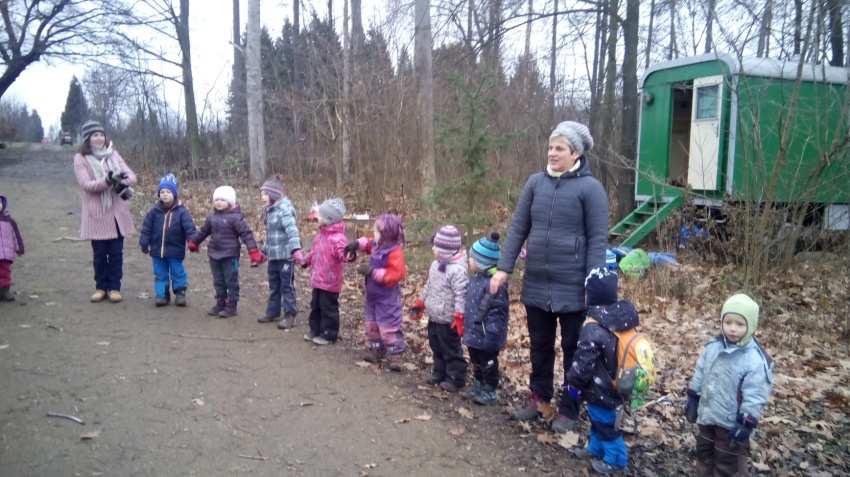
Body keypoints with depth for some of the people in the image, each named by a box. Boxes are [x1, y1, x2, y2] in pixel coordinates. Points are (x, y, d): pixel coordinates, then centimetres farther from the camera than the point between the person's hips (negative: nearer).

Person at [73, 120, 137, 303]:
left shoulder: (113, 154, 7)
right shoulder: (80, 159, -3)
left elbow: (131, 175, -1)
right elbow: (86, 185, -15)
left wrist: (122, 182, -23)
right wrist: (108, 180, -30)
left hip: (117, 214, 2)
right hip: (96, 215, -2)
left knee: (116, 253, 6)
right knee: (99, 254, 7)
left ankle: (114, 287, 16)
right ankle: (101, 287, 22)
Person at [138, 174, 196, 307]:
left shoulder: (181, 211, -9)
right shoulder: (155, 211, -2)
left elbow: (189, 227, -15)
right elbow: (146, 228, 2)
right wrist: (144, 243, 0)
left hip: (175, 250, -2)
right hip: (157, 249, 3)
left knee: (177, 272, 7)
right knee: (160, 274, 10)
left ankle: (180, 293, 20)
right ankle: (162, 294, 19)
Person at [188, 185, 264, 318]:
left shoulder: (235, 217, -13)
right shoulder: (212, 217, 8)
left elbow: (246, 234, -17)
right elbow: (203, 231, 24)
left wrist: (253, 251, -25)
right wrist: (194, 242, 32)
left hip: (230, 255, -7)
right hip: (214, 254, 7)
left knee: (231, 281, 2)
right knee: (218, 282, 15)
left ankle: (232, 306, 11)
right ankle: (220, 304, 26)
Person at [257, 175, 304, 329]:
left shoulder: (284, 209, -16)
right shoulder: (270, 210, 12)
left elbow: (292, 230, -27)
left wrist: (296, 250, -37)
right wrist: (265, 250, 26)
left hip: (285, 255, -9)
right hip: (273, 256, 9)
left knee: (287, 286, 0)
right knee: (274, 286, 18)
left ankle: (290, 316, 9)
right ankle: (273, 312, 31)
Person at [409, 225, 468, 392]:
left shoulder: (457, 270, -23)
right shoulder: (436, 265, 6)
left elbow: (461, 295, -25)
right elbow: (428, 287, 18)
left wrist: (459, 317, -27)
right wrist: (420, 303, 20)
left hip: (448, 321, -9)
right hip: (434, 318, 9)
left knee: (451, 350, 4)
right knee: (436, 348, 21)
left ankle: (456, 378, 18)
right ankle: (439, 373, 36)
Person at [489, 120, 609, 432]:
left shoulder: (590, 188, -9)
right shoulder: (536, 182, 4)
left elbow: (597, 240, -10)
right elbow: (518, 228, 6)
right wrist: (504, 268, 0)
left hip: (572, 288, -4)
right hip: (536, 284, 4)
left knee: (573, 349, 12)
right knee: (540, 346, 19)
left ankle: (569, 410, 27)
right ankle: (539, 398, 37)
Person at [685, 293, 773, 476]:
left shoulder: (756, 360, -22)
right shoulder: (712, 347, -4)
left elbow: (754, 398, -20)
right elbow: (699, 376, 8)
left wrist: (746, 425, -19)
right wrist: (692, 399, 10)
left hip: (731, 423, -6)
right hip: (707, 417, 6)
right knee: (704, 456, 23)